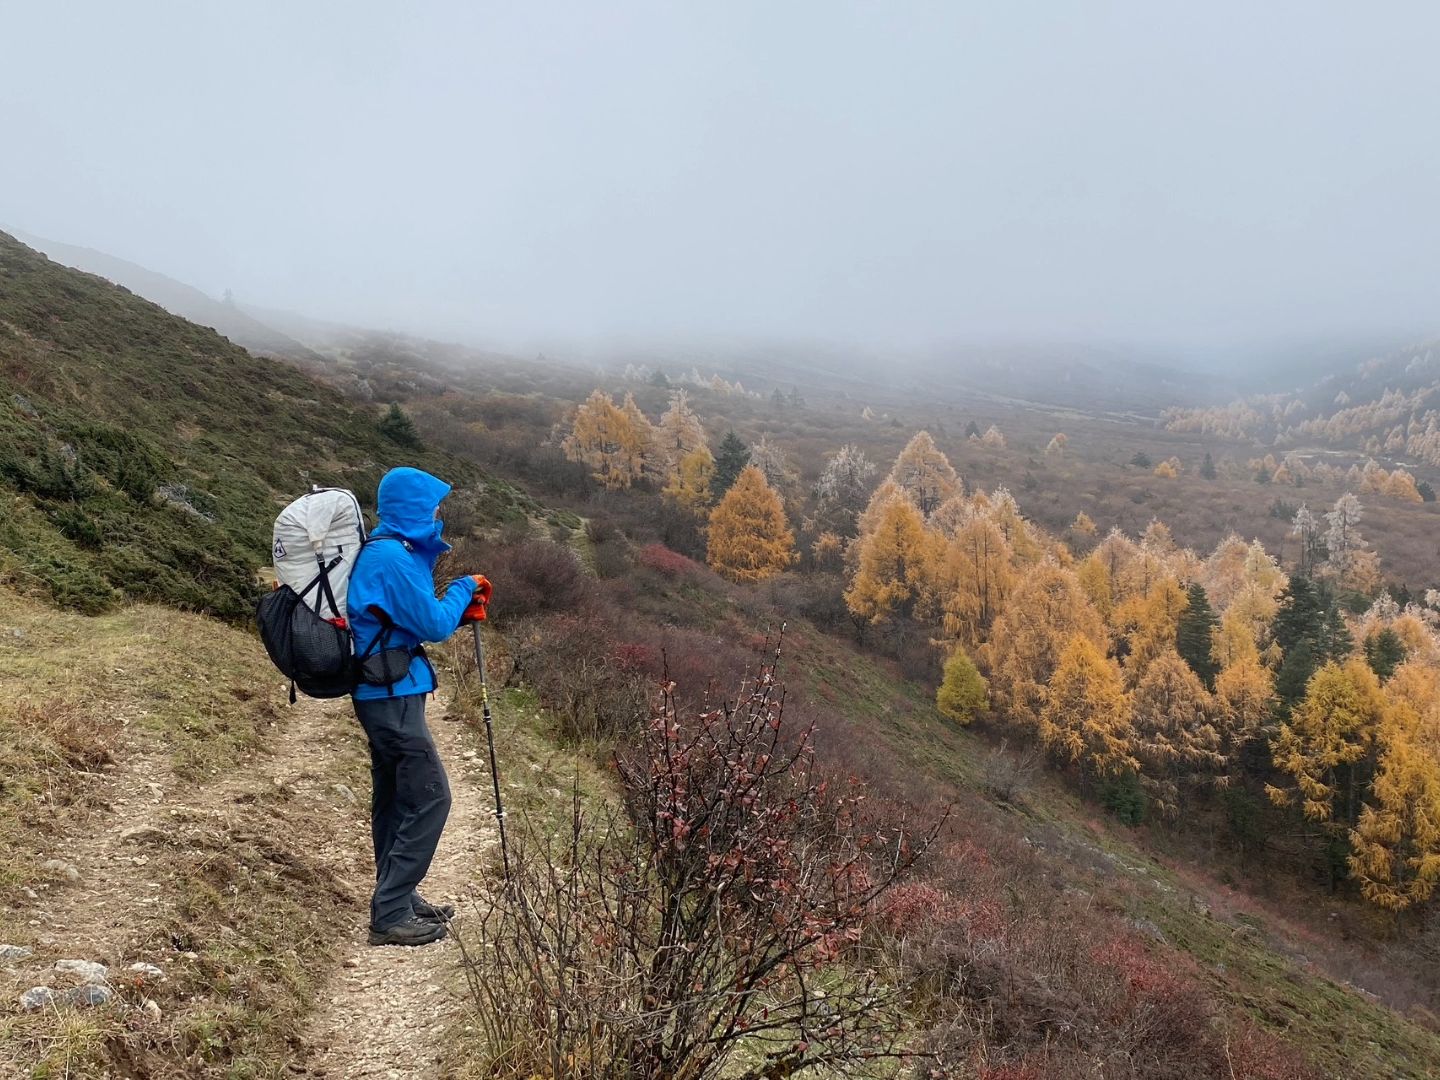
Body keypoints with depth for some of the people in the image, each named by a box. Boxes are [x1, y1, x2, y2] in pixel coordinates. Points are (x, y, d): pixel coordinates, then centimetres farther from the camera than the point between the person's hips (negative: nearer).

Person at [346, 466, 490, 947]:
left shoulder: (391, 553, 14)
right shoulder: (392, 557, -18)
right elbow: (433, 624, -17)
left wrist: (460, 611, 6)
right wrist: (463, 588, -2)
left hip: (383, 695, 11)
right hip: (393, 696, -11)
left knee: (396, 797, 16)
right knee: (430, 798, -8)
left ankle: (397, 899, 26)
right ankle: (390, 916, -4)